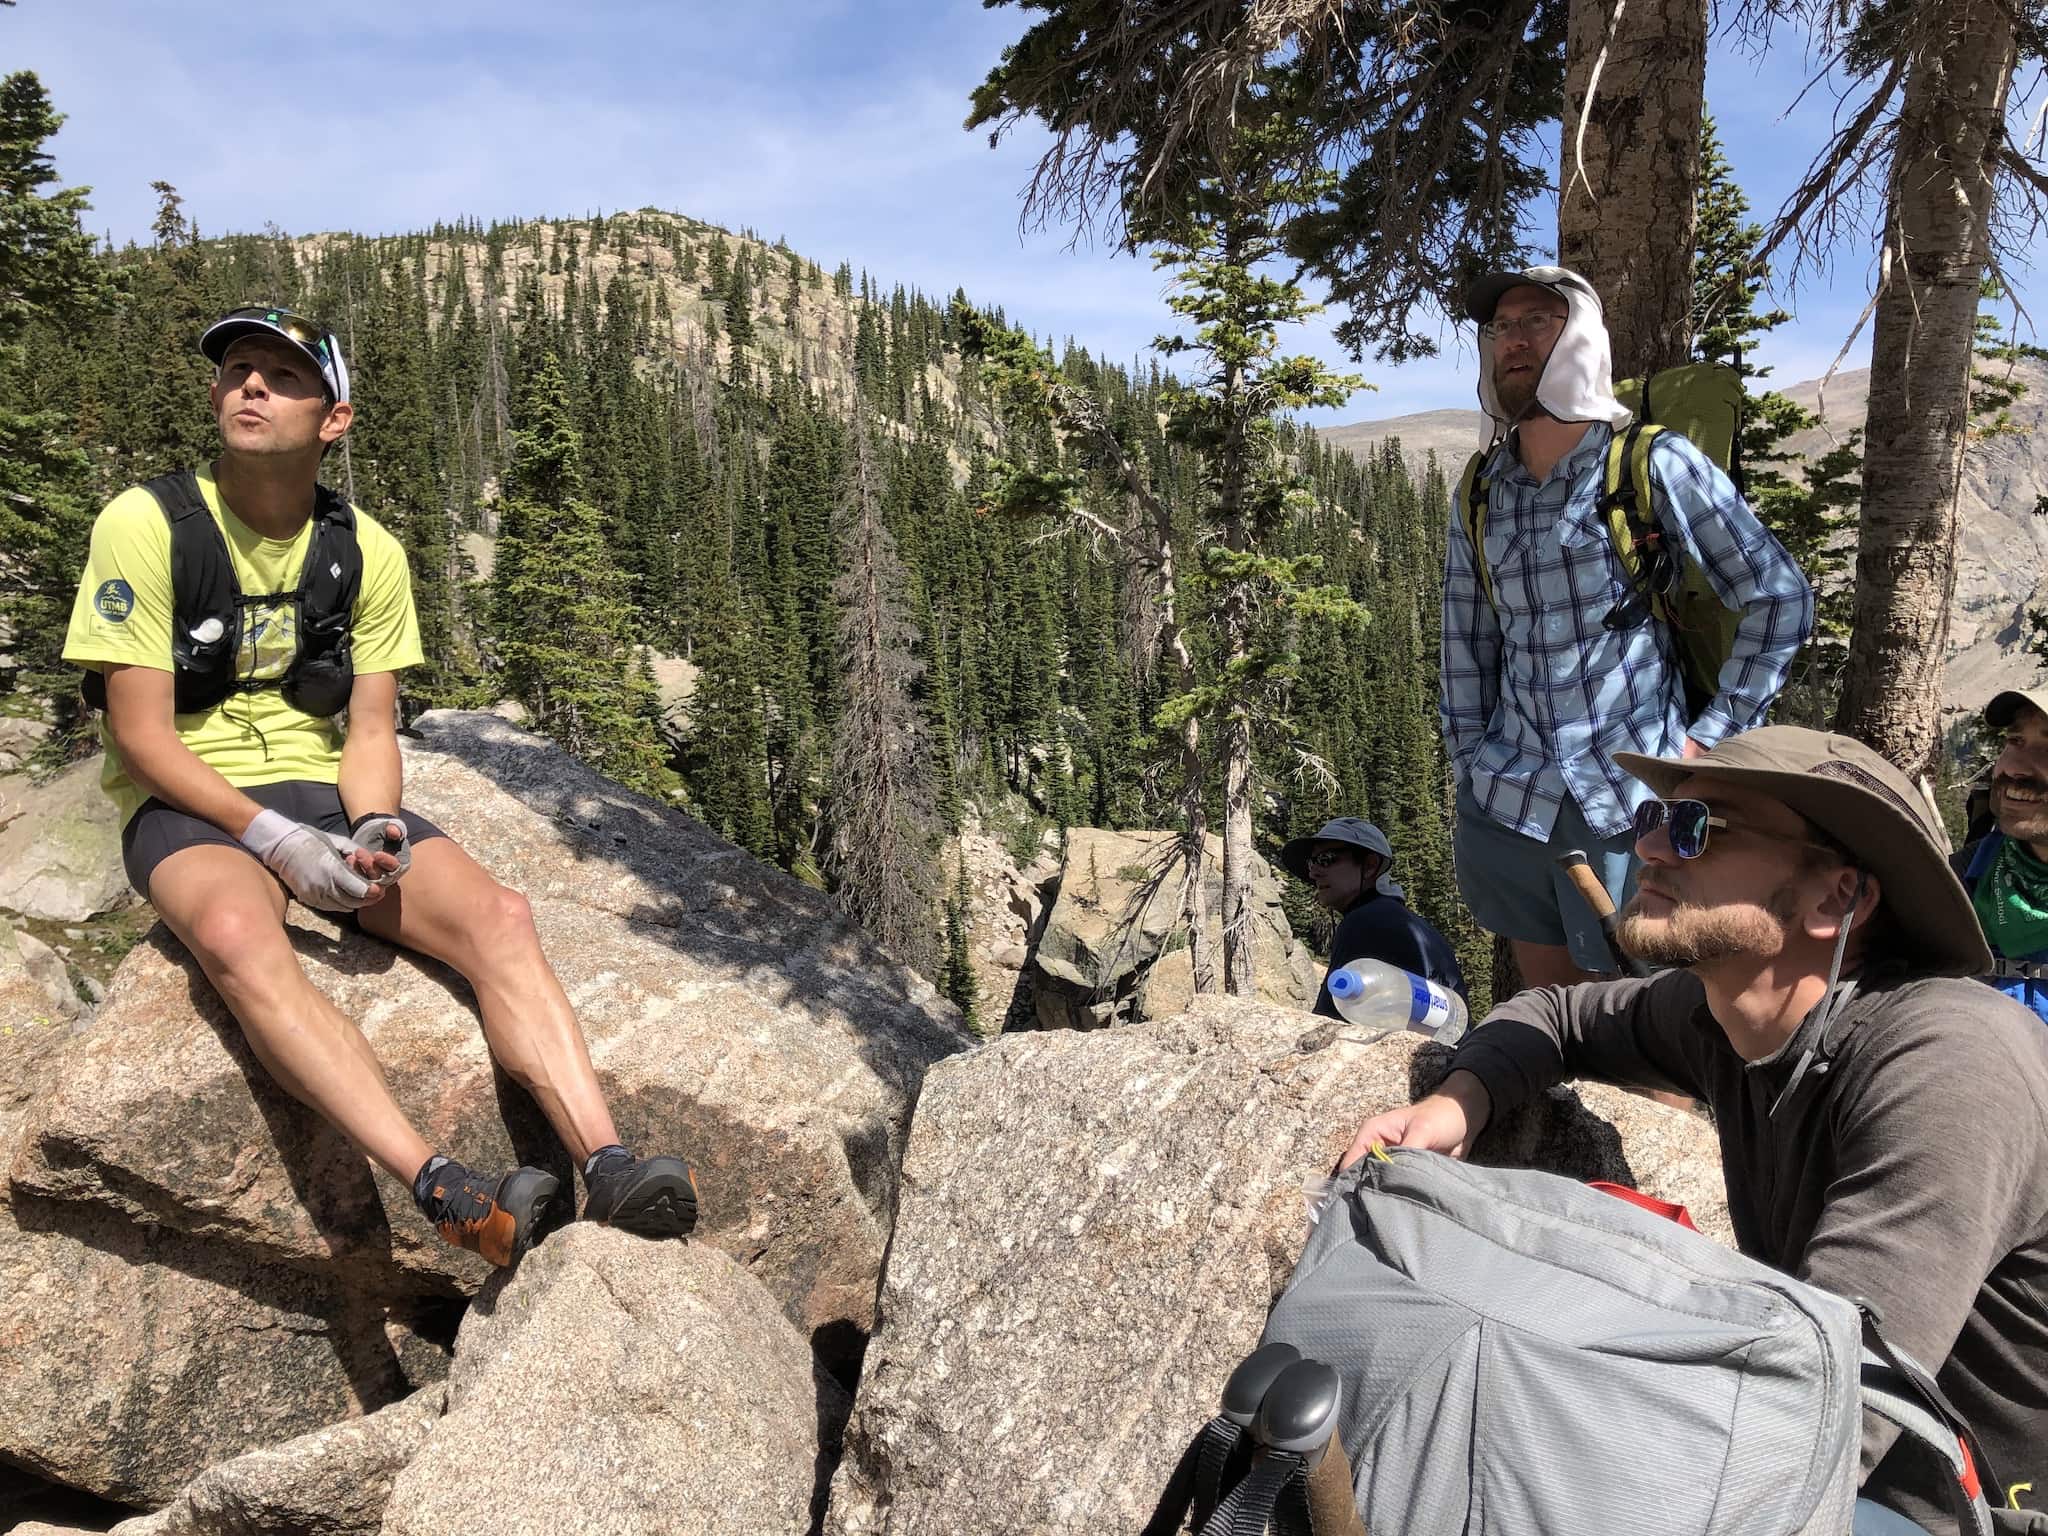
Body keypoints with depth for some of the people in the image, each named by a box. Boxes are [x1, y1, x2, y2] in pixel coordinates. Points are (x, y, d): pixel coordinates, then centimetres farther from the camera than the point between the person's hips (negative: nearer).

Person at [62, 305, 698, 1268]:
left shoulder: (368, 554, 4)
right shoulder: (147, 525, -7)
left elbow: (370, 730, 4)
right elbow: (141, 737, -10)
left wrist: (374, 827, -18)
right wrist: (275, 839, -22)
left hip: (324, 797, 4)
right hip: (189, 807, -3)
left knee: (497, 915, -23)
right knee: (237, 933, -39)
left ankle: (607, 1174, -34)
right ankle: (445, 1195, -49)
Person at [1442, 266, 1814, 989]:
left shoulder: (1654, 464, -6)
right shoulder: (1480, 495, 8)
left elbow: (1780, 597, -3)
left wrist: (1714, 734, -7)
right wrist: (1470, 769, 7)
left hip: (1629, 807, -4)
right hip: (1505, 808, 4)